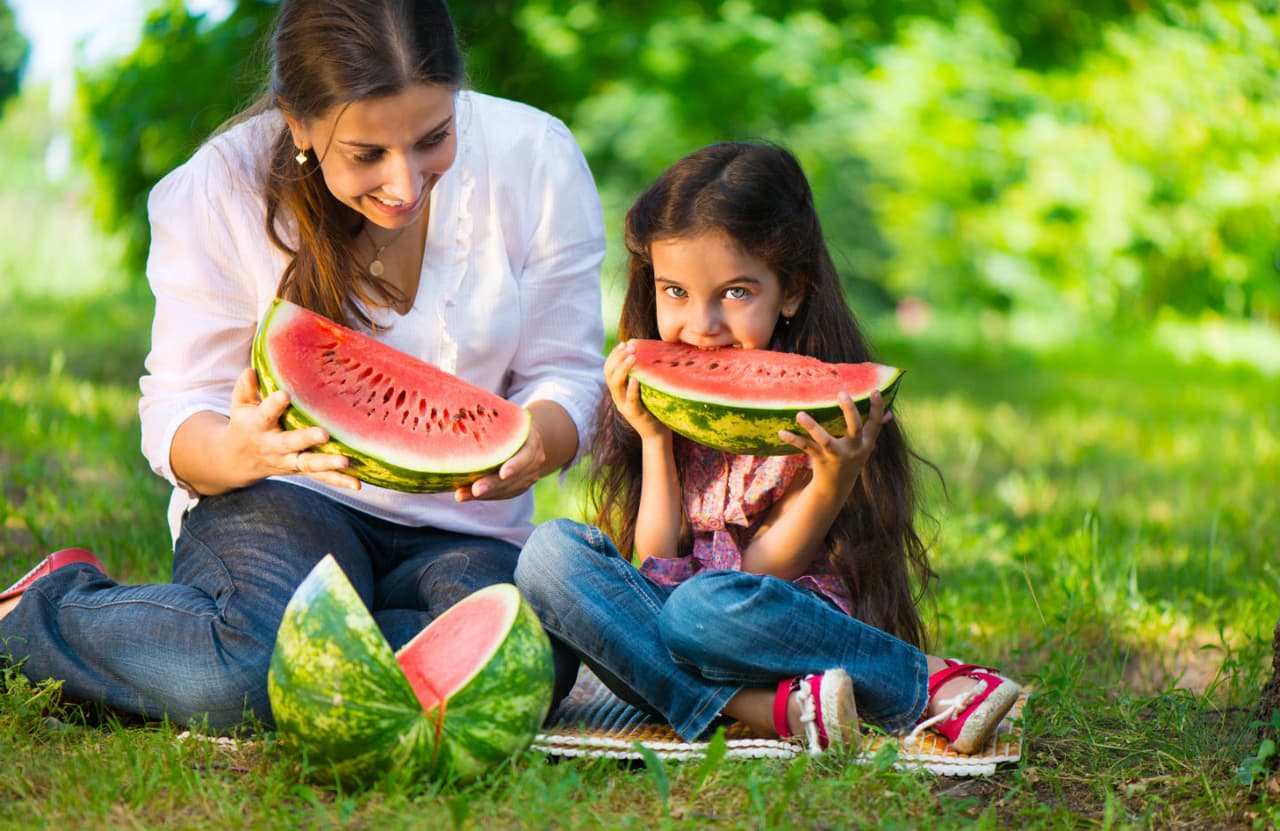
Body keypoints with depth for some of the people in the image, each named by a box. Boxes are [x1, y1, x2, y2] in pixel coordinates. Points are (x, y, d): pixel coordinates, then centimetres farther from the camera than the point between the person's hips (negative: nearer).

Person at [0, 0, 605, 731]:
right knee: (247, 671, -36)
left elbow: (566, 371, -2)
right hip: (282, 500, -2)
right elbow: (177, 409, -8)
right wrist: (237, 450, -34)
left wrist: (539, 442, -28)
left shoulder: (536, 158, -10)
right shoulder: (218, 190, -13)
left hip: (466, 527, 2)